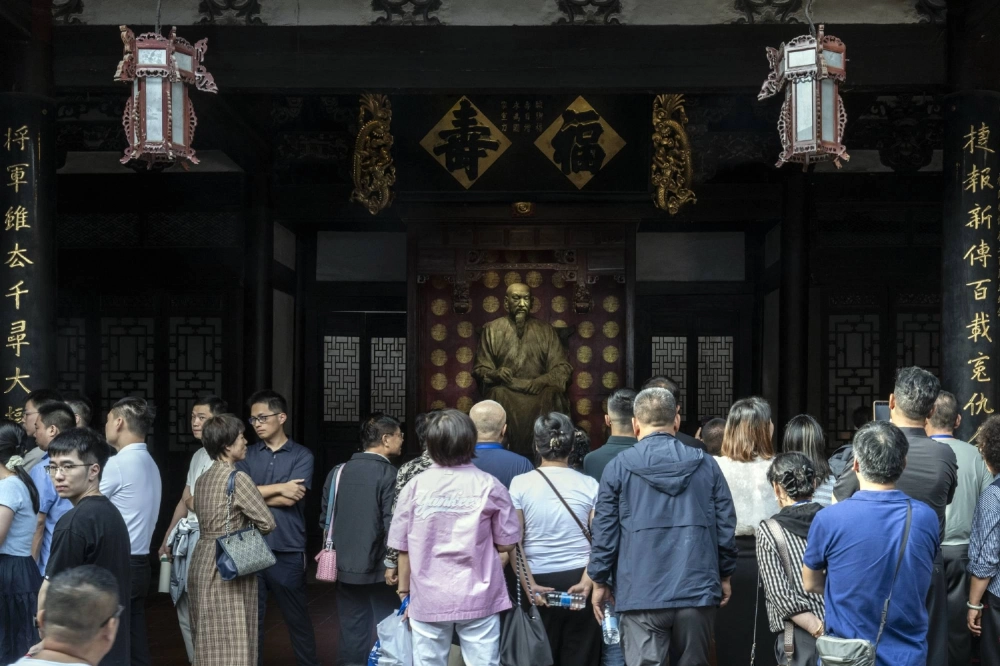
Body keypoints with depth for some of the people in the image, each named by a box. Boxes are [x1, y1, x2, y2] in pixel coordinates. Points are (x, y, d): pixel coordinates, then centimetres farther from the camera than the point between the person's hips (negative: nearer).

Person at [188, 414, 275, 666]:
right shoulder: (237, 477, -13)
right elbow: (267, 522, -10)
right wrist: (249, 531, 10)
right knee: (232, 645, -3)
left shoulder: (202, 479, 11)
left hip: (202, 560, 8)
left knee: (209, 643, 13)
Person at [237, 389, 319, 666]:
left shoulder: (301, 456, 0)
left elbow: (290, 499, -12)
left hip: (287, 551, -2)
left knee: (297, 618, 9)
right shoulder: (247, 455, 8)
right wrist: (279, 488, -11)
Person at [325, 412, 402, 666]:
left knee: (352, 633, 11)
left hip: (345, 567, 6)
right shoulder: (389, 474, -13)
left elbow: (326, 519, 11)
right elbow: (391, 524, -16)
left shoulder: (338, 471, 5)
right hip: (378, 568, -5)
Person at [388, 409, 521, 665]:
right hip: (478, 597, -1)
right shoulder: (489, 486, -7)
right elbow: (506, 544, 0)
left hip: (428, 599, 1)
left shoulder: (415, 487, -4)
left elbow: (403, 548, 2)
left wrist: (404, 592, 15)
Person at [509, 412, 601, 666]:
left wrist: (530, 585, -7)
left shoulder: (520, 484, -3)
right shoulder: (589, 484, 0)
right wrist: (587, 582, -8)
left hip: (539, 580, 0)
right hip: (579, 579, 1)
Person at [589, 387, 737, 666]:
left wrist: (599, 581, 11)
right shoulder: (706, 464, 4)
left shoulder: (619, 467, -1)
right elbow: (726, 526, 6)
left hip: (642, 595, -2)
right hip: (698, 591, 2)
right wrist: (725, 575, 18)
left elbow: (605, 531, 0)